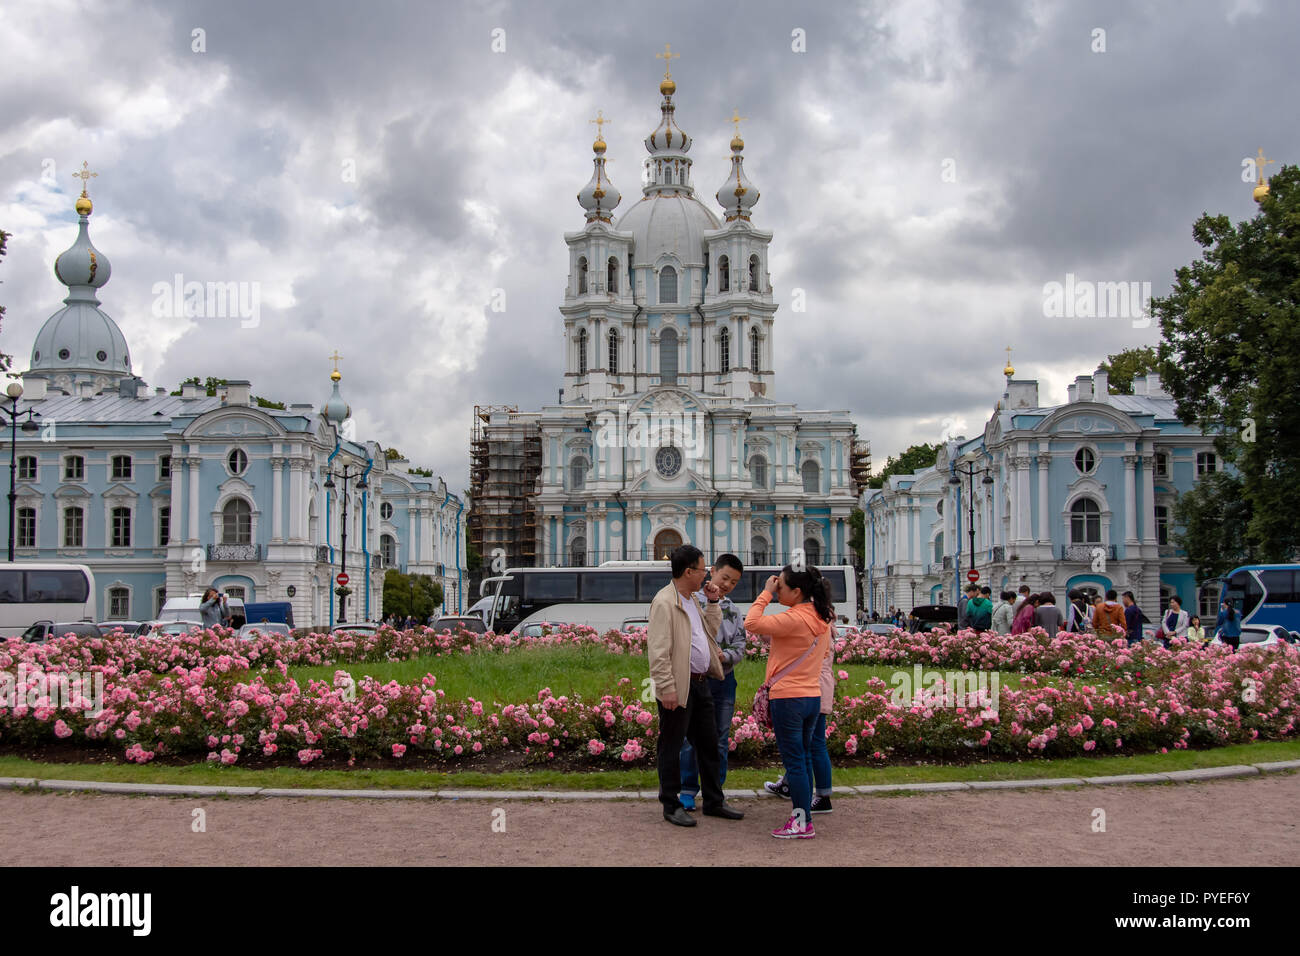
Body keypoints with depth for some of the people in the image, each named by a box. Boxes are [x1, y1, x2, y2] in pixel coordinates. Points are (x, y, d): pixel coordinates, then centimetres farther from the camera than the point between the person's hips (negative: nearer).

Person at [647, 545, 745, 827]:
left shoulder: (692, 600, 14)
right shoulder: (664, 603, -16)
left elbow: (711, 630, 26)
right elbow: (658, 651, -20)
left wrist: (713, 602, 14)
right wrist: (666, 688, -23)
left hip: (700, 683, 9)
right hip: (679, 687, -9)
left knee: (708, 743, 15)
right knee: (672, 747, 4)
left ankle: (714, 801, 26)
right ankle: (671, 806, 14)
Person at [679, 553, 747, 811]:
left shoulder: (733, 611, 11)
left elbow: (740, 647, 7)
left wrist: (724, 655, -13)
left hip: (724, 679, 5)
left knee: (721, 739, 10)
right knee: (691, 737, 0)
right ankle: (688, 791, 10)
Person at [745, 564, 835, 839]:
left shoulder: (794, 619, -19)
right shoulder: (822, 619, 7)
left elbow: (752, 623, -23)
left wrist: (766, 594, -13)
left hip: (788, 698, -8)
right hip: (813, 697, 8)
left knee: (794, 762, -2)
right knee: (801, 759, 16)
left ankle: (802, 823, 1)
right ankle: (802, 814, 21)